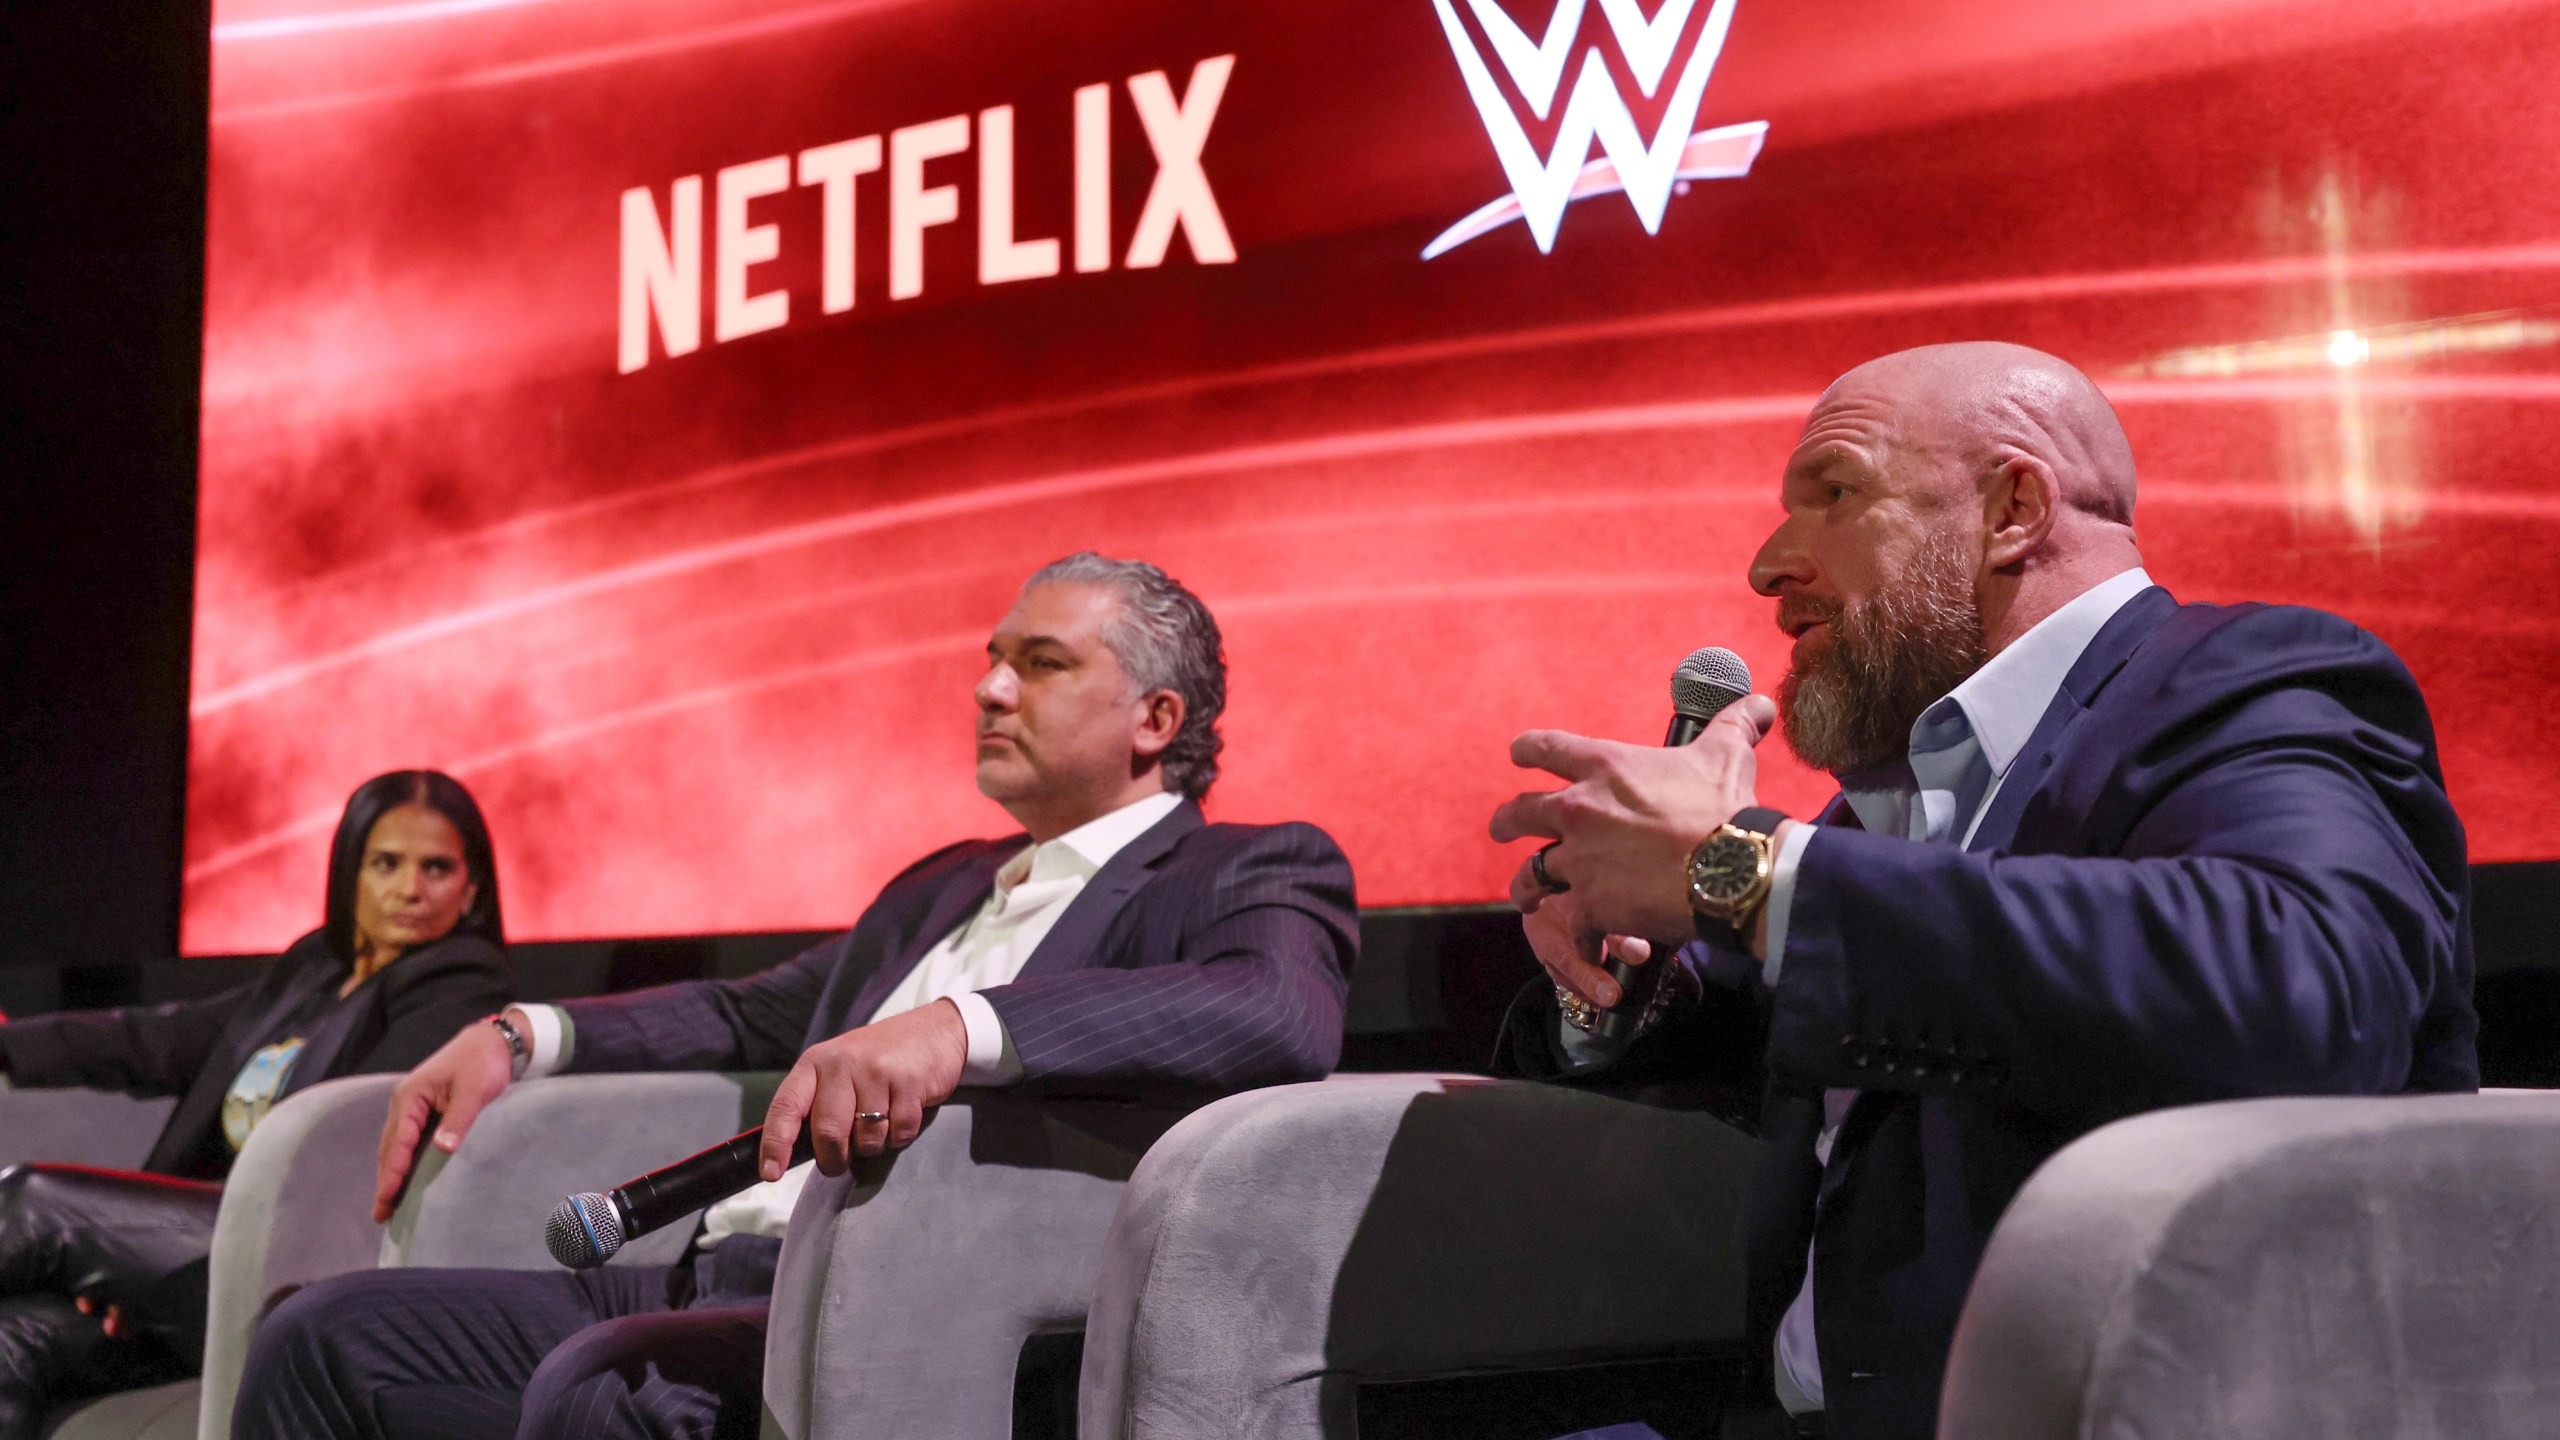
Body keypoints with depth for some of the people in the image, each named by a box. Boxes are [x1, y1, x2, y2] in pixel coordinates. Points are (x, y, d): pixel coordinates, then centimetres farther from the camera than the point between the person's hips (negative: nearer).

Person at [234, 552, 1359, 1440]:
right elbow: (755, 1014, 38)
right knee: (328, 1339, -7)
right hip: (717, 1281, 8)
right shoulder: (941, 886, 30)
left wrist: (959, 1030, -33)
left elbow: (1284, 1015, -20)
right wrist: (519, 1035, 20)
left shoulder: (1252, 875, 3)